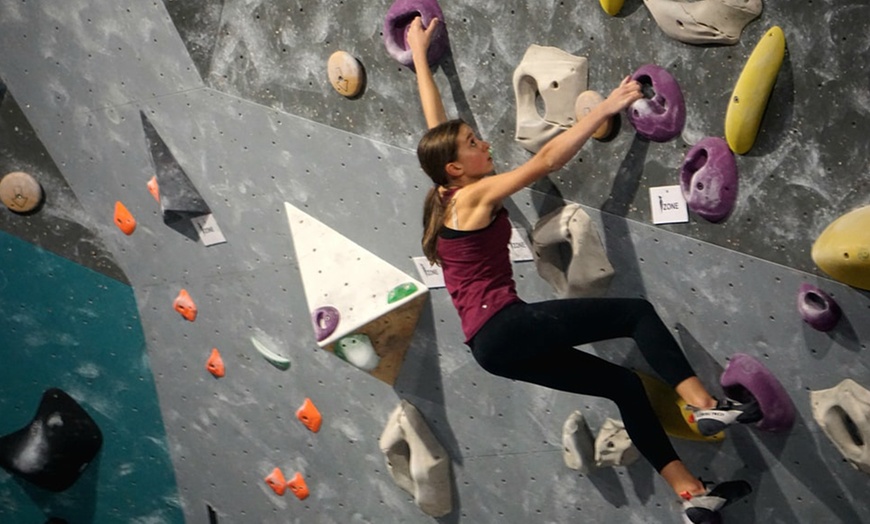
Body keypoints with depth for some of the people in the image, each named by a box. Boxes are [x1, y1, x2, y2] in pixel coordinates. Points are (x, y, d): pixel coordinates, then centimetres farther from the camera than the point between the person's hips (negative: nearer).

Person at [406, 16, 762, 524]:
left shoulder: (447, 196, 14)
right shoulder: (475, 195, -8)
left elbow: (436, 124, 24)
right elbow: (548, 159, -12)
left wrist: (420, 55, 33)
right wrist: (606, 108, -6)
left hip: (492, 343, 9)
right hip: (505, 326, -9)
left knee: (622, 382, 7)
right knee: (637, 311, -10)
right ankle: (705, 403, -19)